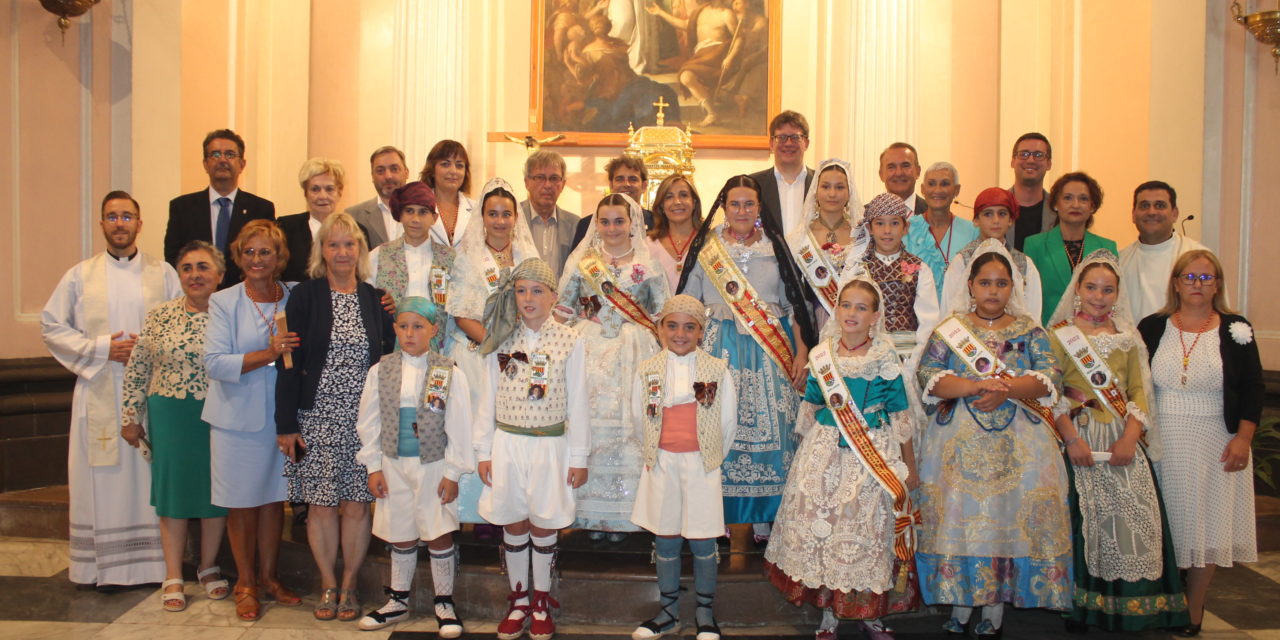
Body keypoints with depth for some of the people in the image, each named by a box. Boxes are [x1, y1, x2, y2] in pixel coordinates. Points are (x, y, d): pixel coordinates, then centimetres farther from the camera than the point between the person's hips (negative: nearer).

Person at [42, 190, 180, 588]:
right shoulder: (80, 276, 8)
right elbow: (51, 326, 6)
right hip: (98, 393, 1)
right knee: (102, 479, 2)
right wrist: (101, 349, -7)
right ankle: (104, 565, 11)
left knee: (150, 475, 2)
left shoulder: (163, 273, 8)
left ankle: (153, 561, 10)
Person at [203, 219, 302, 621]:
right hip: (238, 417, -2)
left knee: (274, 499, 10)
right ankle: (245, 584, 21)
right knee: (242, 504, 6)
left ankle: (268, 578, 25)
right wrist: (268, 354, -21)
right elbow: (215, 363, -11)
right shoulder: (224, 302, -3)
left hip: (280, 415, 2)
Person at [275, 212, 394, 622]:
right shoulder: (304, 297, 0)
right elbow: (289, 362, -2)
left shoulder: (376, 299, 5)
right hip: (317, 418, -1)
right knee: (322, 506, 5)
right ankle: (328, 585, 21)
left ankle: (349, 586, 20)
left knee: (356, 505, 5)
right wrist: (286, 423, -5)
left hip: (365, 419, 1)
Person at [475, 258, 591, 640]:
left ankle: (541, 601, 24)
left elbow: (577, 403, -1)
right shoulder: (502, 339, 2)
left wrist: (578, 457, 0)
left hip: (550, 445, -2)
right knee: (513, 524, 10)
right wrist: (483, 451, 4)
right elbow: (489, 399, 5)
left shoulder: (569, 341, -3)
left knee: (544, 525, 7)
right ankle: (519, 600, 25)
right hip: (507, 443, 2)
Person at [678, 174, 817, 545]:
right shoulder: (705, 248, 6)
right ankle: (718, 517, 8)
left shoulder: (776, 247, 9)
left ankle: (763, 517, 9)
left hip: (770, 352, 1)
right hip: (719, 348, -1)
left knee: (769, 428, -2)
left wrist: (801, 352, 2)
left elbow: (795, 303, 10)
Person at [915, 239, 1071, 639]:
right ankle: (959, 604, 11)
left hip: (1017, 446, 1)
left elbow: (1051, 377, -2)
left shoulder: (1028, 329, 10)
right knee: (959, 516, -1)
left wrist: (1006, 389, -17)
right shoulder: (950, 328, 8)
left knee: (1008, 516, 0)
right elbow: (928, 374, -5)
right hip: (959, 443, 0)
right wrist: (976, 386, -18)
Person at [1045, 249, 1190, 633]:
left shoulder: (1127, 336, 13)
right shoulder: (1059, 333, 2)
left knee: (1133, 517, -4)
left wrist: (1130, 438, -9)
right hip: (1079, 436, -3)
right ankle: (1080, 605, 5)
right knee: (1083, 516, -4)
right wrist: (1071, 438, -16)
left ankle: (1129, 601, 8)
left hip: (1123, 438, 3)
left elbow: (1139, 389, 6)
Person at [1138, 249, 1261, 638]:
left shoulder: (1235, 330, 1)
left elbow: (1252, 387, 1)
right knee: (1165, 526, 5)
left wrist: (1243, 438, -7)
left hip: (1215, 443, 0)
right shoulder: (1153, 327, 3)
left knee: (1206, 525, 6)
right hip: (1163, 443, 1)